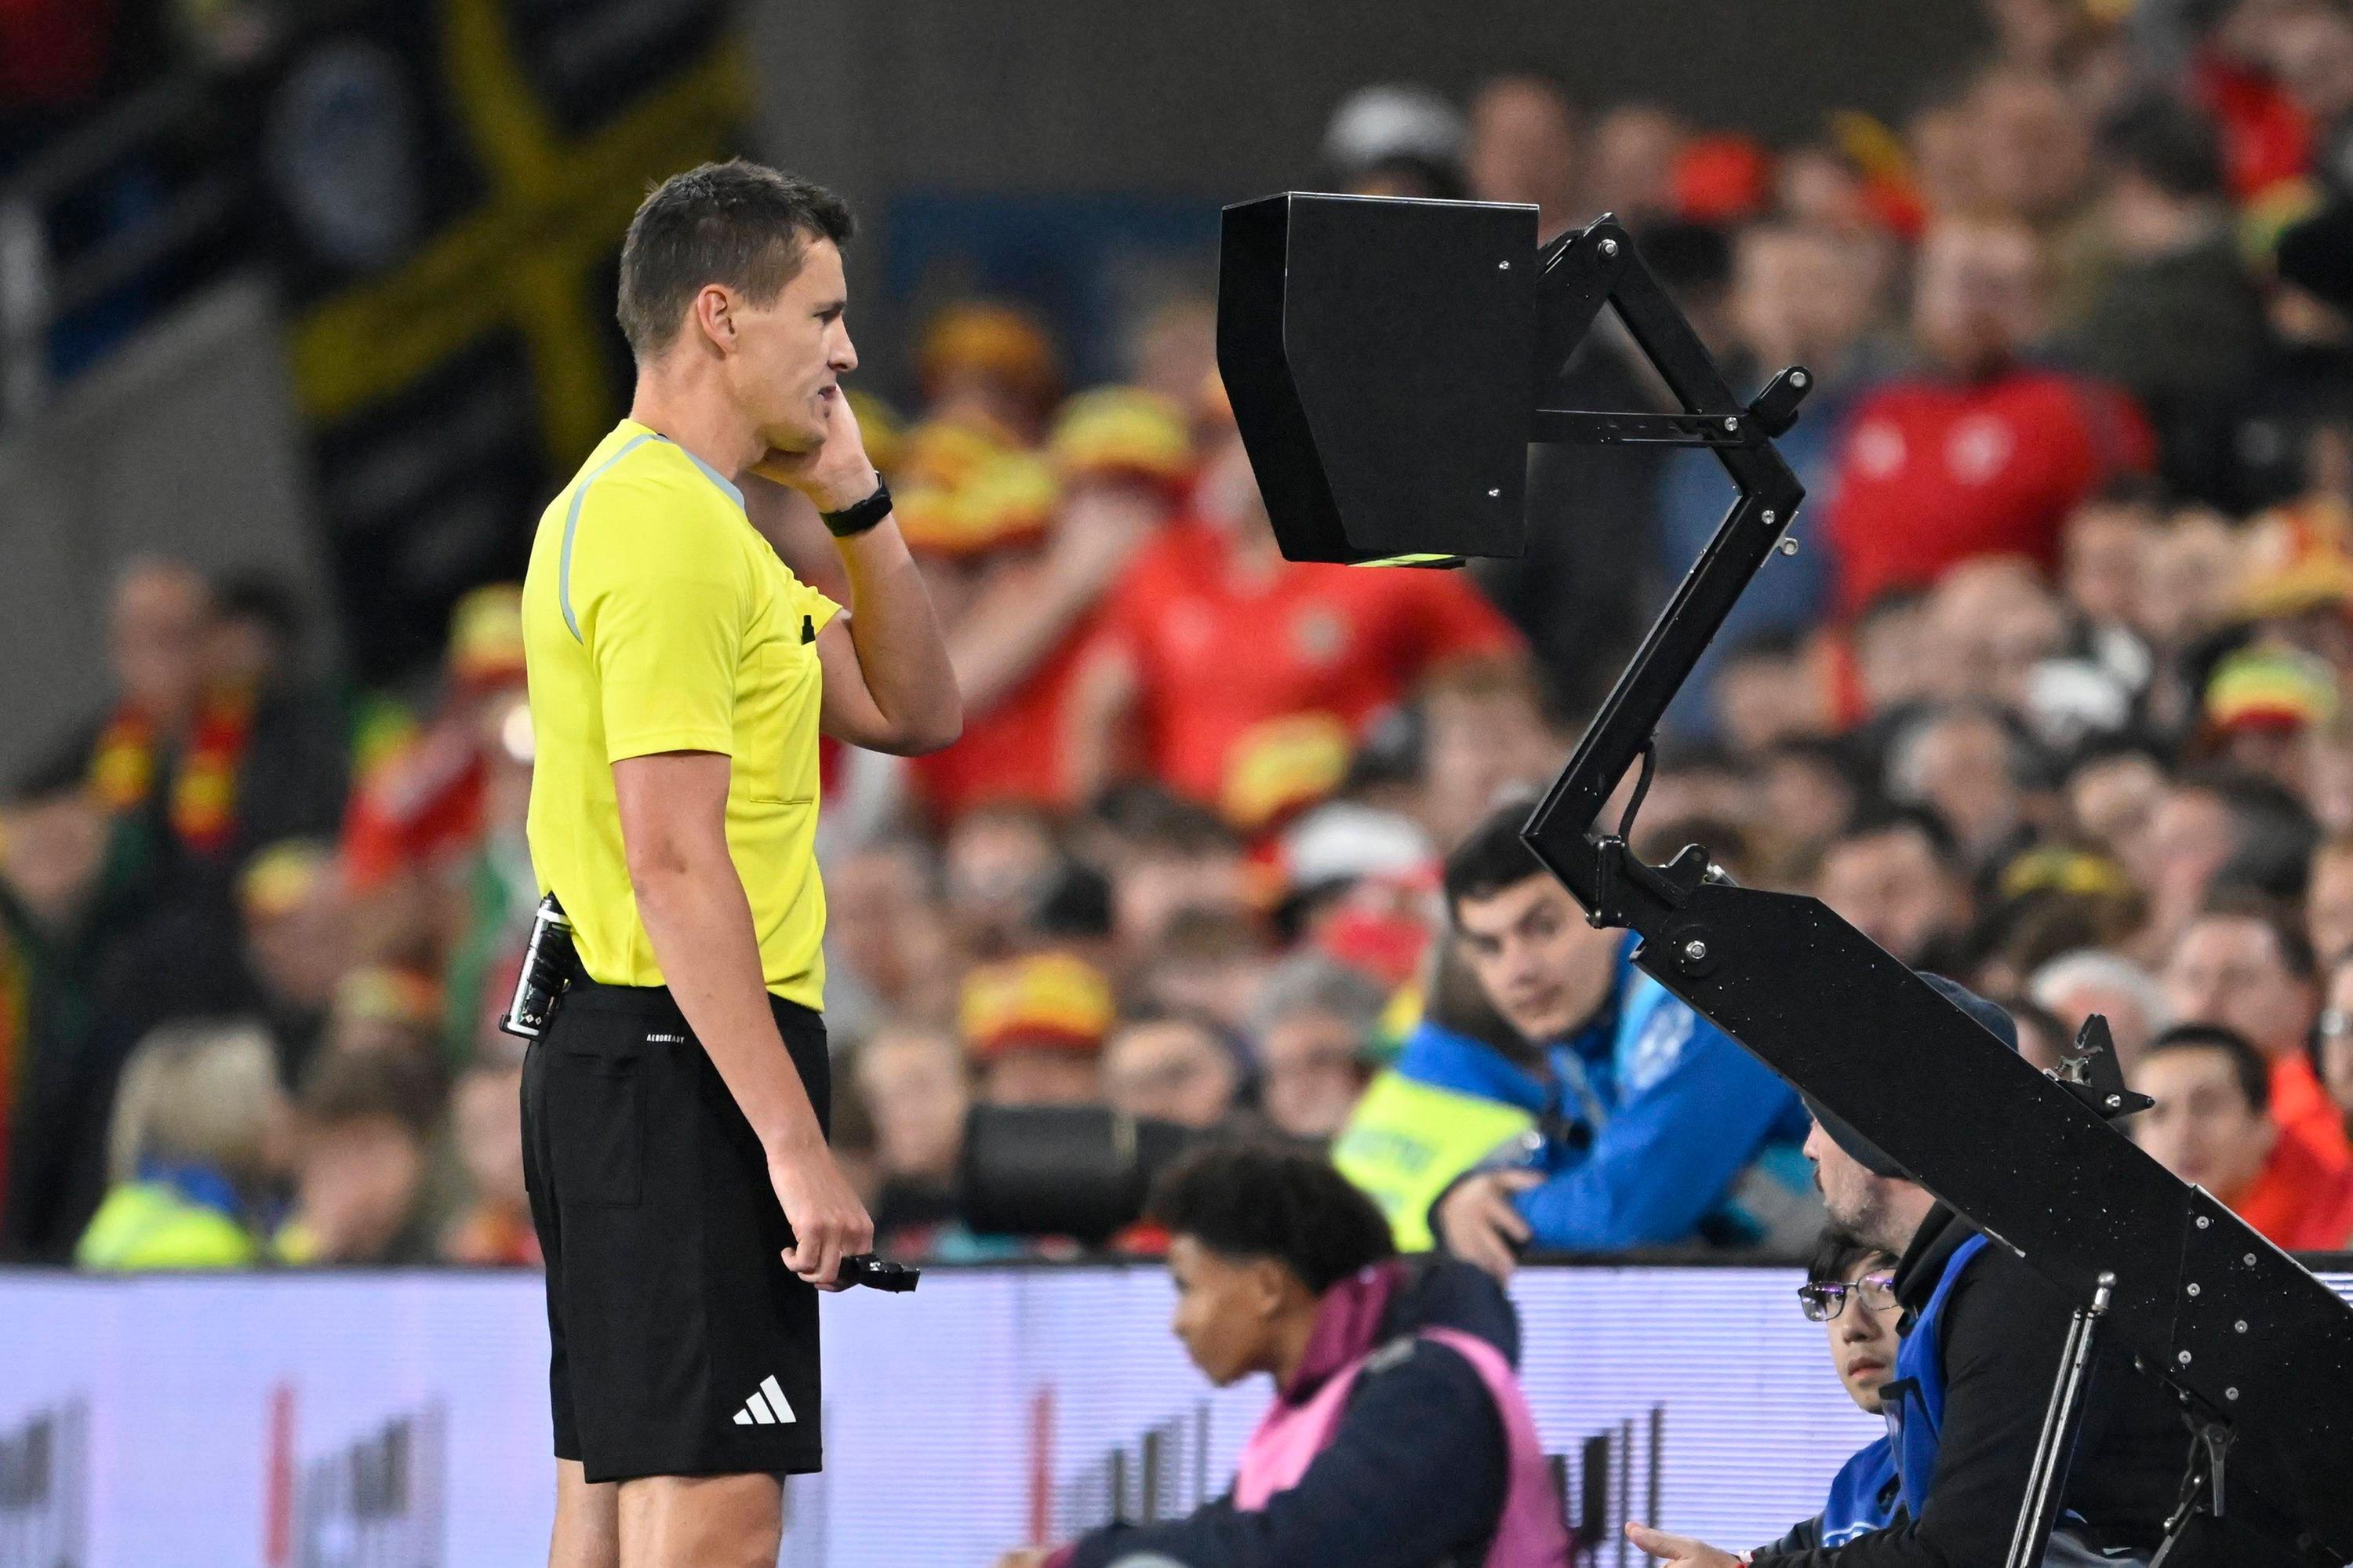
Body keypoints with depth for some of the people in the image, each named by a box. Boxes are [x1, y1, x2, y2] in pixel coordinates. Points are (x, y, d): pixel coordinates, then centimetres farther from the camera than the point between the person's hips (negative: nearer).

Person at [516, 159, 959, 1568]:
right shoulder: (673, 535, -15)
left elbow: (912, 714, 22)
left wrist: (858, 500, 9)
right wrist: (794, 1140, -24)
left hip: (610, 1066, 11)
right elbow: (673, 862, -22)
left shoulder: (646, 503, 17)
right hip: (682, 1059, -11)